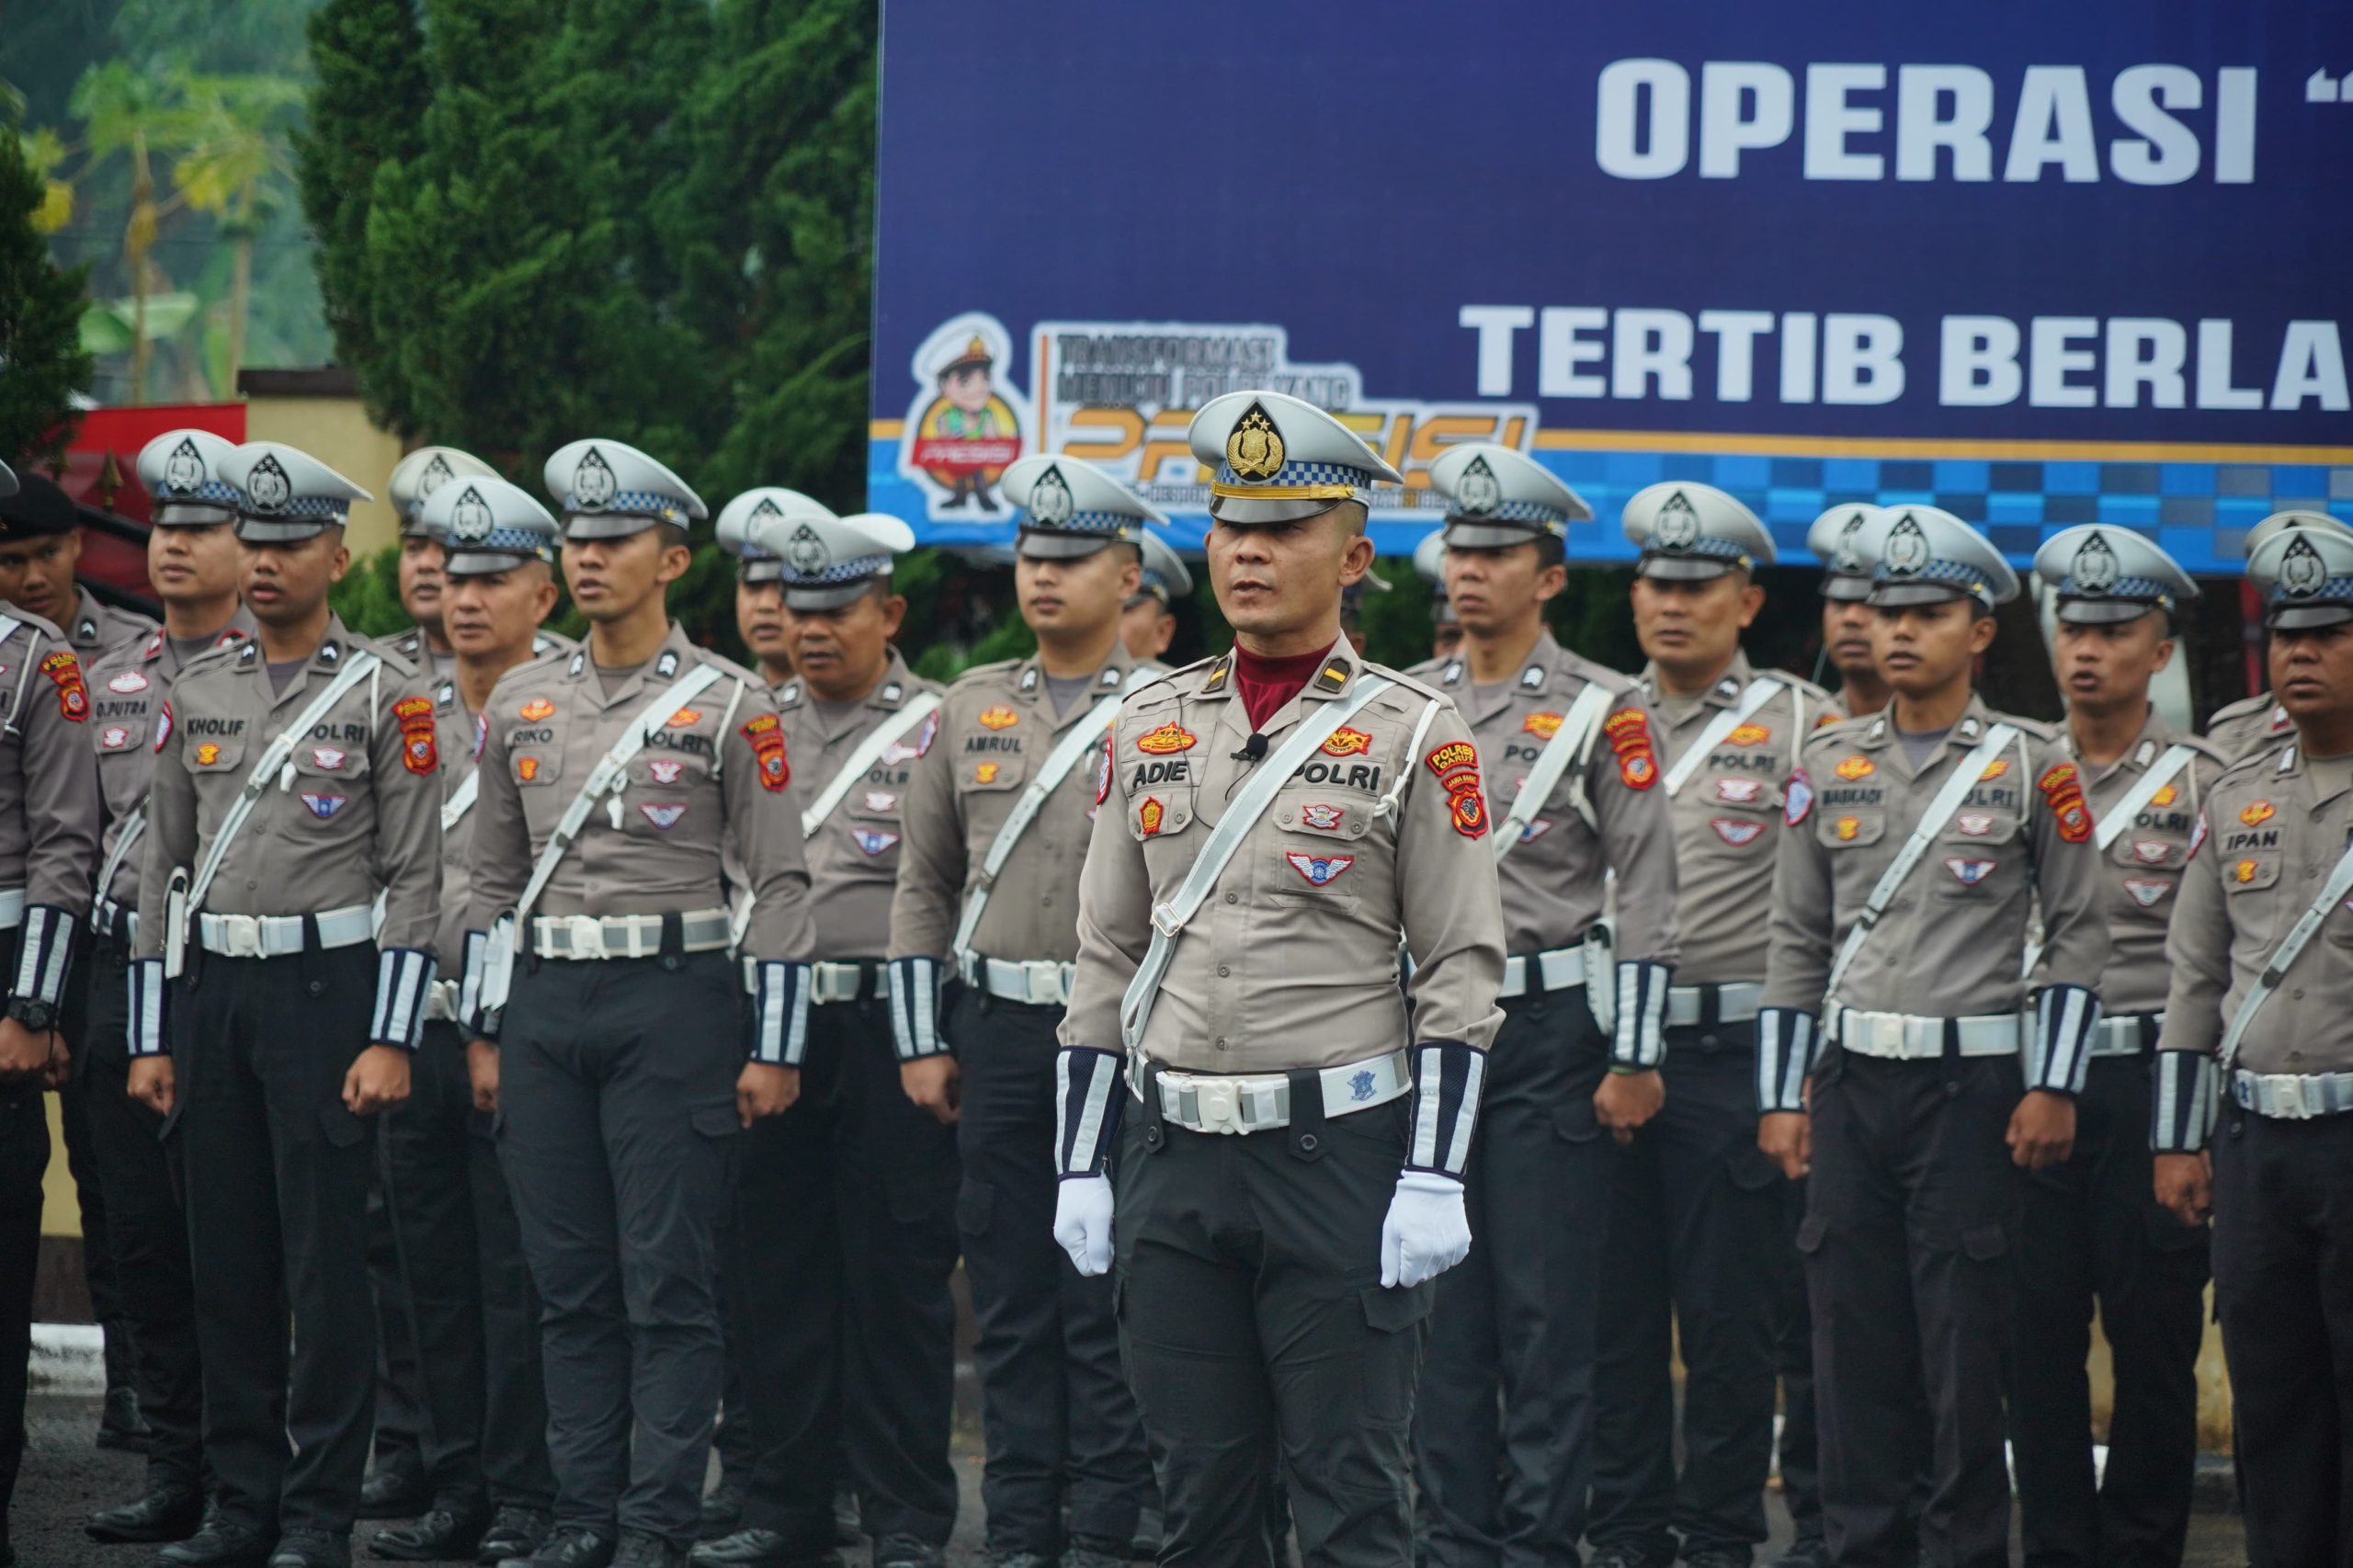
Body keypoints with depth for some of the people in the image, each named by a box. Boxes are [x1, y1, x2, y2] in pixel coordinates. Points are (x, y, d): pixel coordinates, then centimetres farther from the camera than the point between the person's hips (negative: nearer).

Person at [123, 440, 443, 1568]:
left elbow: (414, 878, -6)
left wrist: (391, 1041, -12)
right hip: (209, 992, 5)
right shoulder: (197, 692, 11)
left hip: (328, 987, -5)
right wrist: (151, 1038, 8)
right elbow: (162, 869, 13)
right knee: (226, 1260, 7)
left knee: (326, 1261, -4)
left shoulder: (385, 694, -2)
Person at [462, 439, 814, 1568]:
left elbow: (781, 884, -4)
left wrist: (774, 1050, -8)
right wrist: (485, 1031, 11)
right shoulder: (519, 702, 11)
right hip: (543, 1004, 5)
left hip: (674, 1004, -5)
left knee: (669, 1283, -3)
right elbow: (495, 878, 16)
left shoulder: (730, 705, -3)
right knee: (569, 1283, 7)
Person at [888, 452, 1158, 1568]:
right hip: (996, 1034, 4)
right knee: (1008, 1298, 6)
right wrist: (922, 1041, 6)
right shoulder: (971, 709, 10)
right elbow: (924, 883, 12)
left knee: (1108, 1305, -2)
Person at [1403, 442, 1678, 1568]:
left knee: (1547, 1305, -3)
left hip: (1548, 1030, -4)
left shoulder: (1601, 711, -3)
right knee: (1436, 1302, 5)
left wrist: (1633, 1059, -10)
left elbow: (1647, 894, -5)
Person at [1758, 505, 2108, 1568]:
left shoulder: (2033, 768, 1)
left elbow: (2079, 934, 1)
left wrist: (2051, 1089, -6)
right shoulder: (1828, 764, 10)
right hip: (1852, 1081, 3)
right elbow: (1797, 940, 12)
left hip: (1975, 1083, -3)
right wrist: (1781, 1096, 7)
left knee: (1966, 1336, -2)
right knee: (1852, 1332, 4)